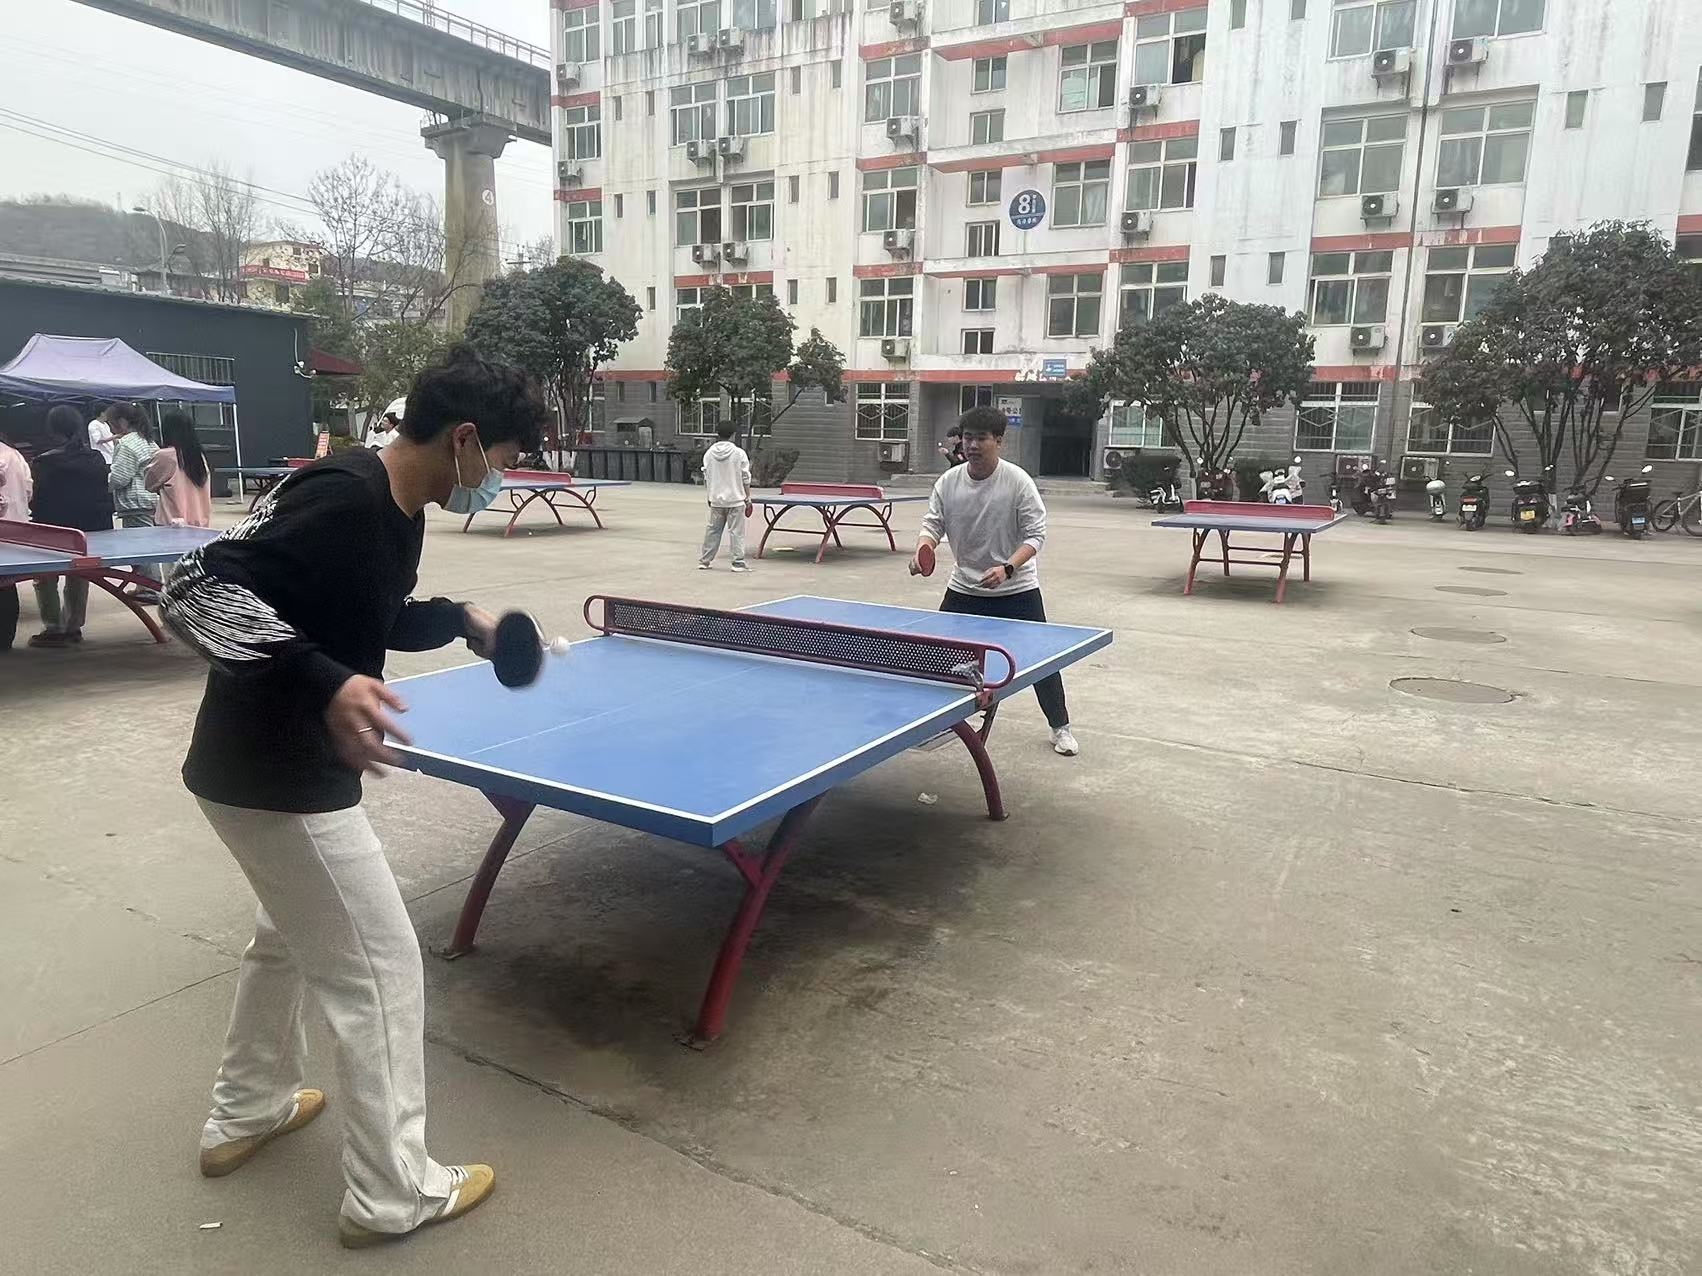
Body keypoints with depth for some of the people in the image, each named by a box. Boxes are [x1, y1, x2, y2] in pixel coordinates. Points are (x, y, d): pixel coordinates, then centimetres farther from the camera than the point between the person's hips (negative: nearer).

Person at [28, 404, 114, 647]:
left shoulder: (45, 463, -14)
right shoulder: (97, 460, -1)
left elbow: (36, 501, -11)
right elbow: (106, 498, 4)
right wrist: (104, 530, 11)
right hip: (88, 533, 5)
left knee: (46, 579, 10)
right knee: (78, 578, 16)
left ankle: (54, 628, 10)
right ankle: (74, 627, 22)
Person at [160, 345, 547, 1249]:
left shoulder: (400, 513, 5)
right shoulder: (341, 494, -25)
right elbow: (198, 591, -29)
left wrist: (460, 620, 8)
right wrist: (325, 685, -38)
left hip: (272, 766, 10)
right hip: (276, 780, -10)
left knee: (290, 936, 29)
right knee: (381, 969, 1)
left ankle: (246, 1112, 50)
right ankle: (392, 1193, 18)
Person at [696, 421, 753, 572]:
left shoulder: (709, 453, 2)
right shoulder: (739, 453, -8)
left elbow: (706, 478, 8)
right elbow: (745, 478, -5)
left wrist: (710, 495, 20)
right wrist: (748, 498, 4)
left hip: (716, 500, 3)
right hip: (736, 499, -3)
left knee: (712, 530, 12)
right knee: (736, 532, 1)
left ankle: (705, 561, 17)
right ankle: (738, 562, 1)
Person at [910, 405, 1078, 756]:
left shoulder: (1019, 482, -15)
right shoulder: (949, 481, -6)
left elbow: (1036, 535, -15)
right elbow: (933, 523, -1)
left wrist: (1007, 569, -31)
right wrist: (922, 550, -24)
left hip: (1016, 589, -3)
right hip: (964, 588, 3)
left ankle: (1061, 728, 20)